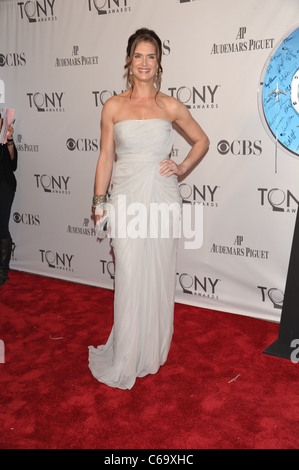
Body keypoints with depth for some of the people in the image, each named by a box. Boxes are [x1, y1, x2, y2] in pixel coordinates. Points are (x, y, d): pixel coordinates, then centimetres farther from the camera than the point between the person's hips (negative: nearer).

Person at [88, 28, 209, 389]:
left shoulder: (170, 106, 4)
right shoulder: (113, 107, 4)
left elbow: (201, 141, 17)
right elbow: (106, 158, 6)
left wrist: (182, 168, 3)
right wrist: (99, 204, 4)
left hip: (162, 197, 1)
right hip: (127, 199, -1)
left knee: (159, 275, 8)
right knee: (130, 278, 0)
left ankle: (155, 350, 28)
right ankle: (126, 361, 16)